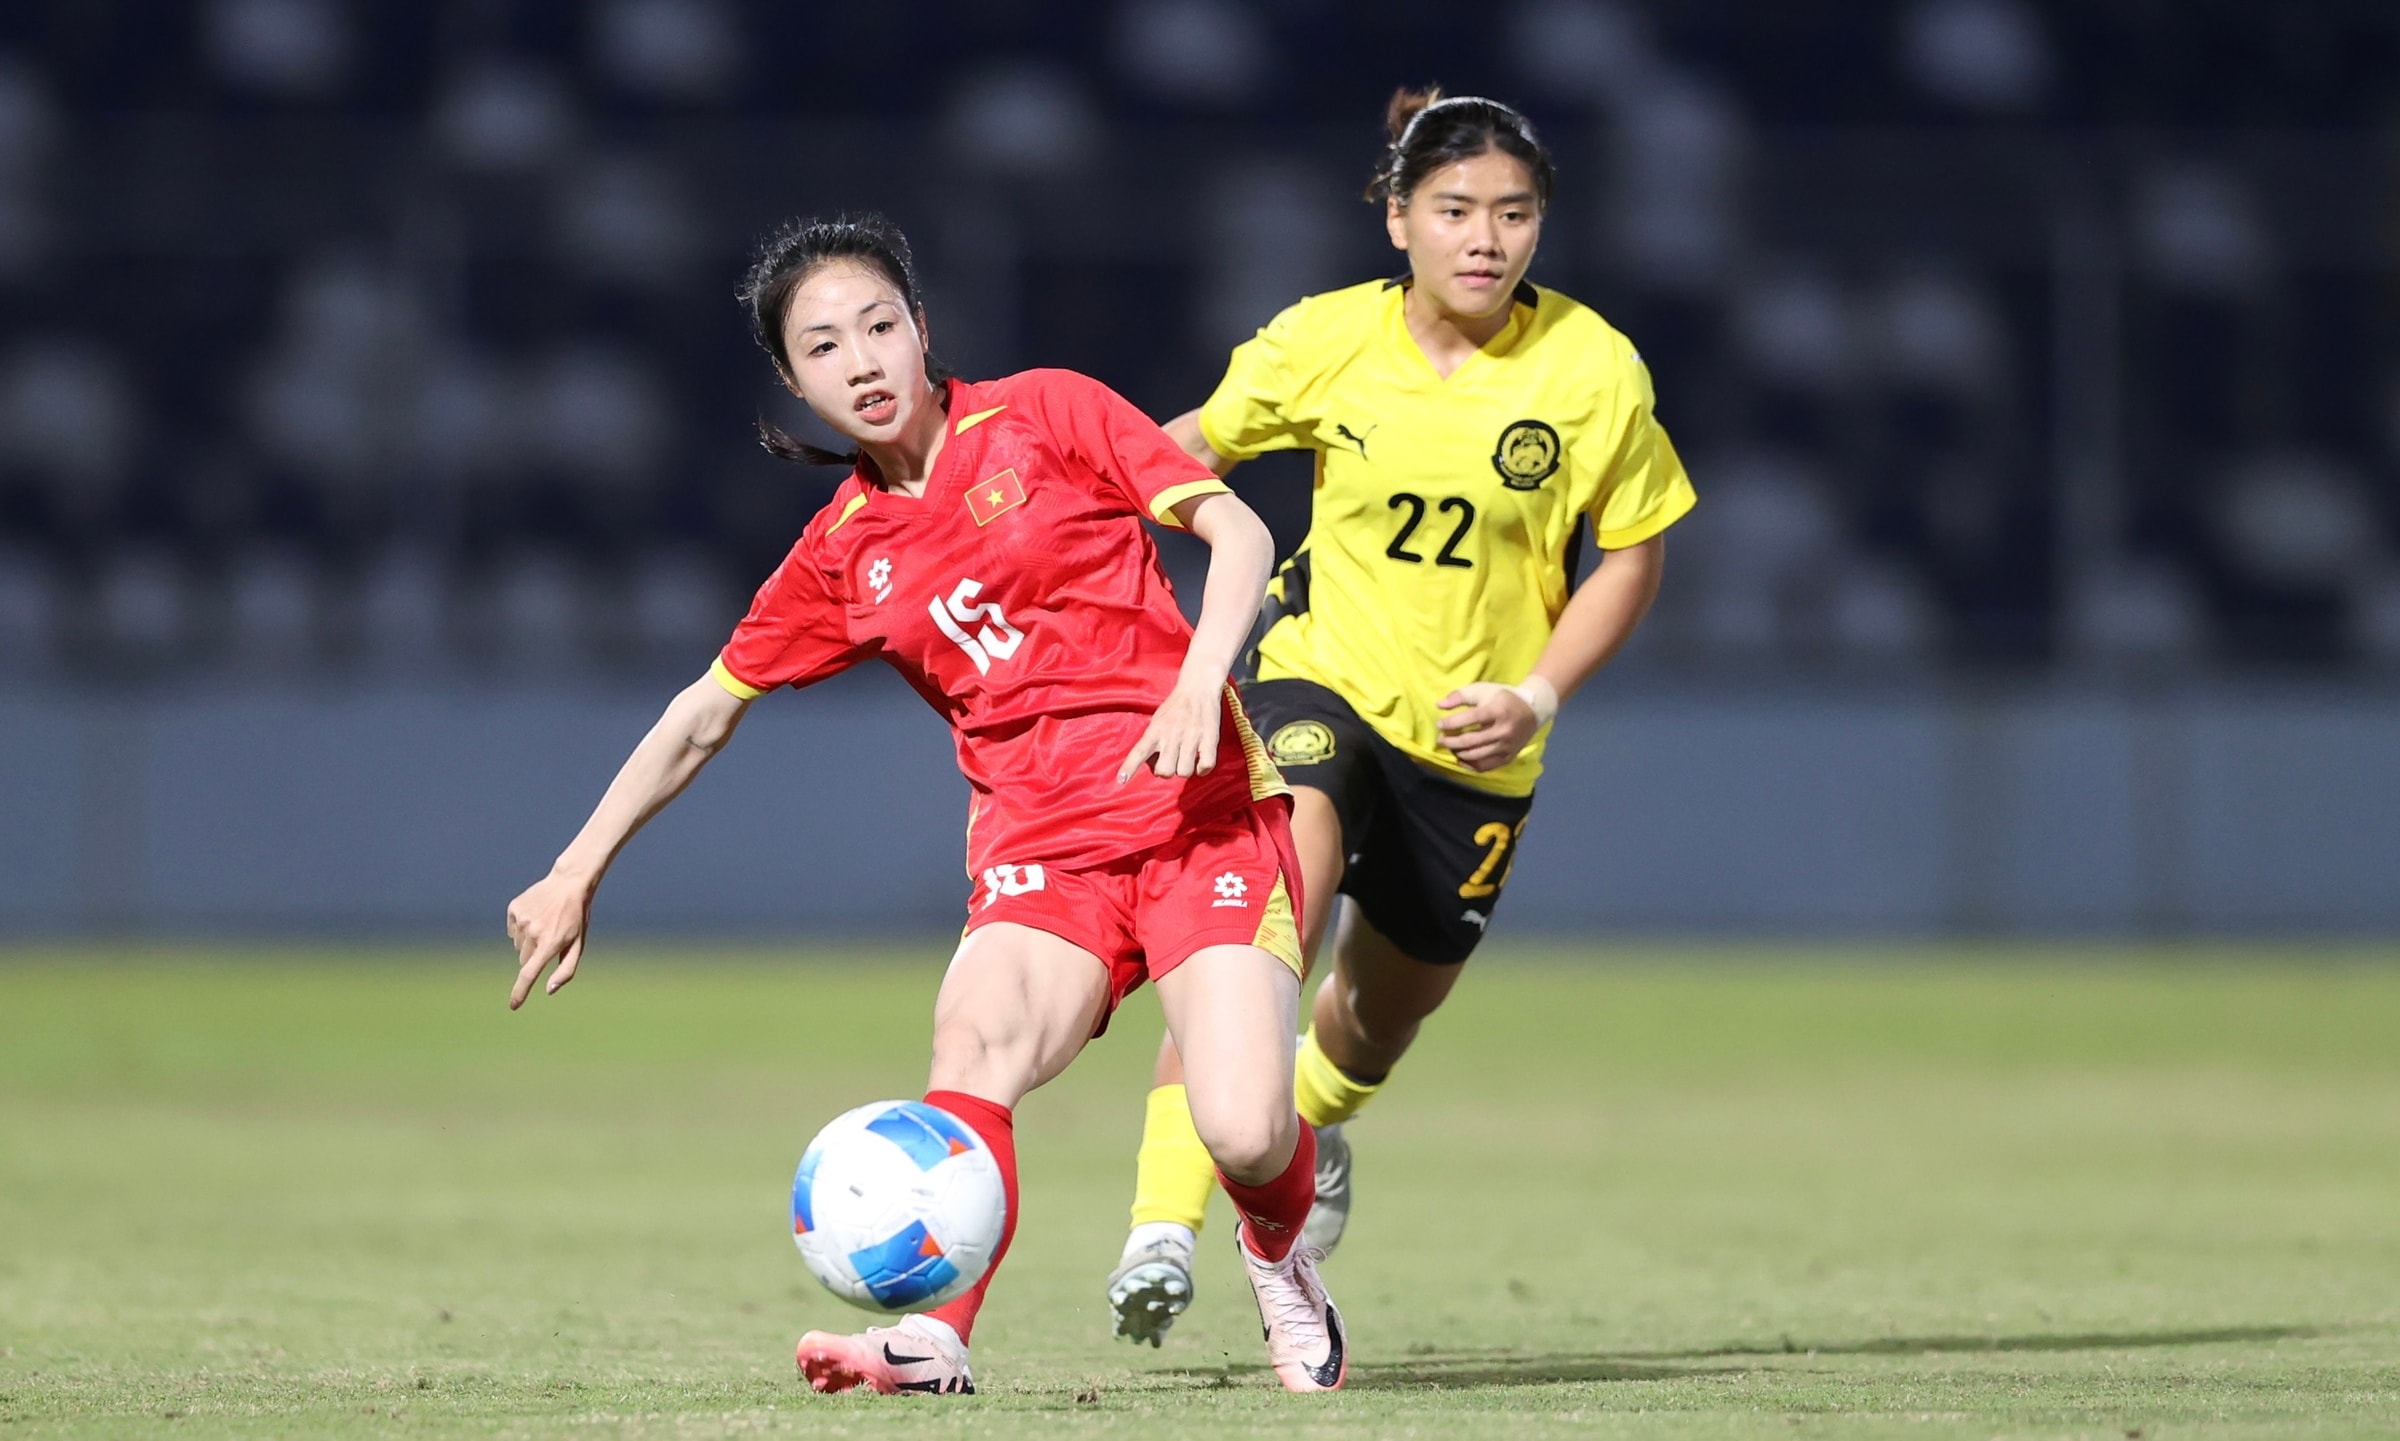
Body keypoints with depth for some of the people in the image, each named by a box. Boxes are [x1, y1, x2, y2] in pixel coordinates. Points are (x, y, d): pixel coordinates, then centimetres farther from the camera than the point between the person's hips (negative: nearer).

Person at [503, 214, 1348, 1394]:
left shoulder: (1043, 414, 3)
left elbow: (1238, 531, -2)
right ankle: (933, 1339, -43)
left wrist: (1199, 683, -19)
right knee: (975, 1032, -31)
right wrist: (576, 873, 17)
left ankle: (1279, 1259, 15)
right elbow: (706, 712, 21)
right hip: (1040, 844, 3)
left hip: (1199, 808, -3)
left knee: (1244, 1132, -20)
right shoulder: (842, 554, 12)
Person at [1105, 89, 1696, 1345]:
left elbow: (1632, 551, -1)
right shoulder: (1325, 343, -10)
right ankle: (1163, 1224, -34)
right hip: (1322, 676, -2)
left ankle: (1315, 1120, 59)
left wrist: (1538, 695, -12)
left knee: (1386, 1006, 20)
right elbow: (1199, 443, 8)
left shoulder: (1593, 371, -11)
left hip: (1472, 738, 2)